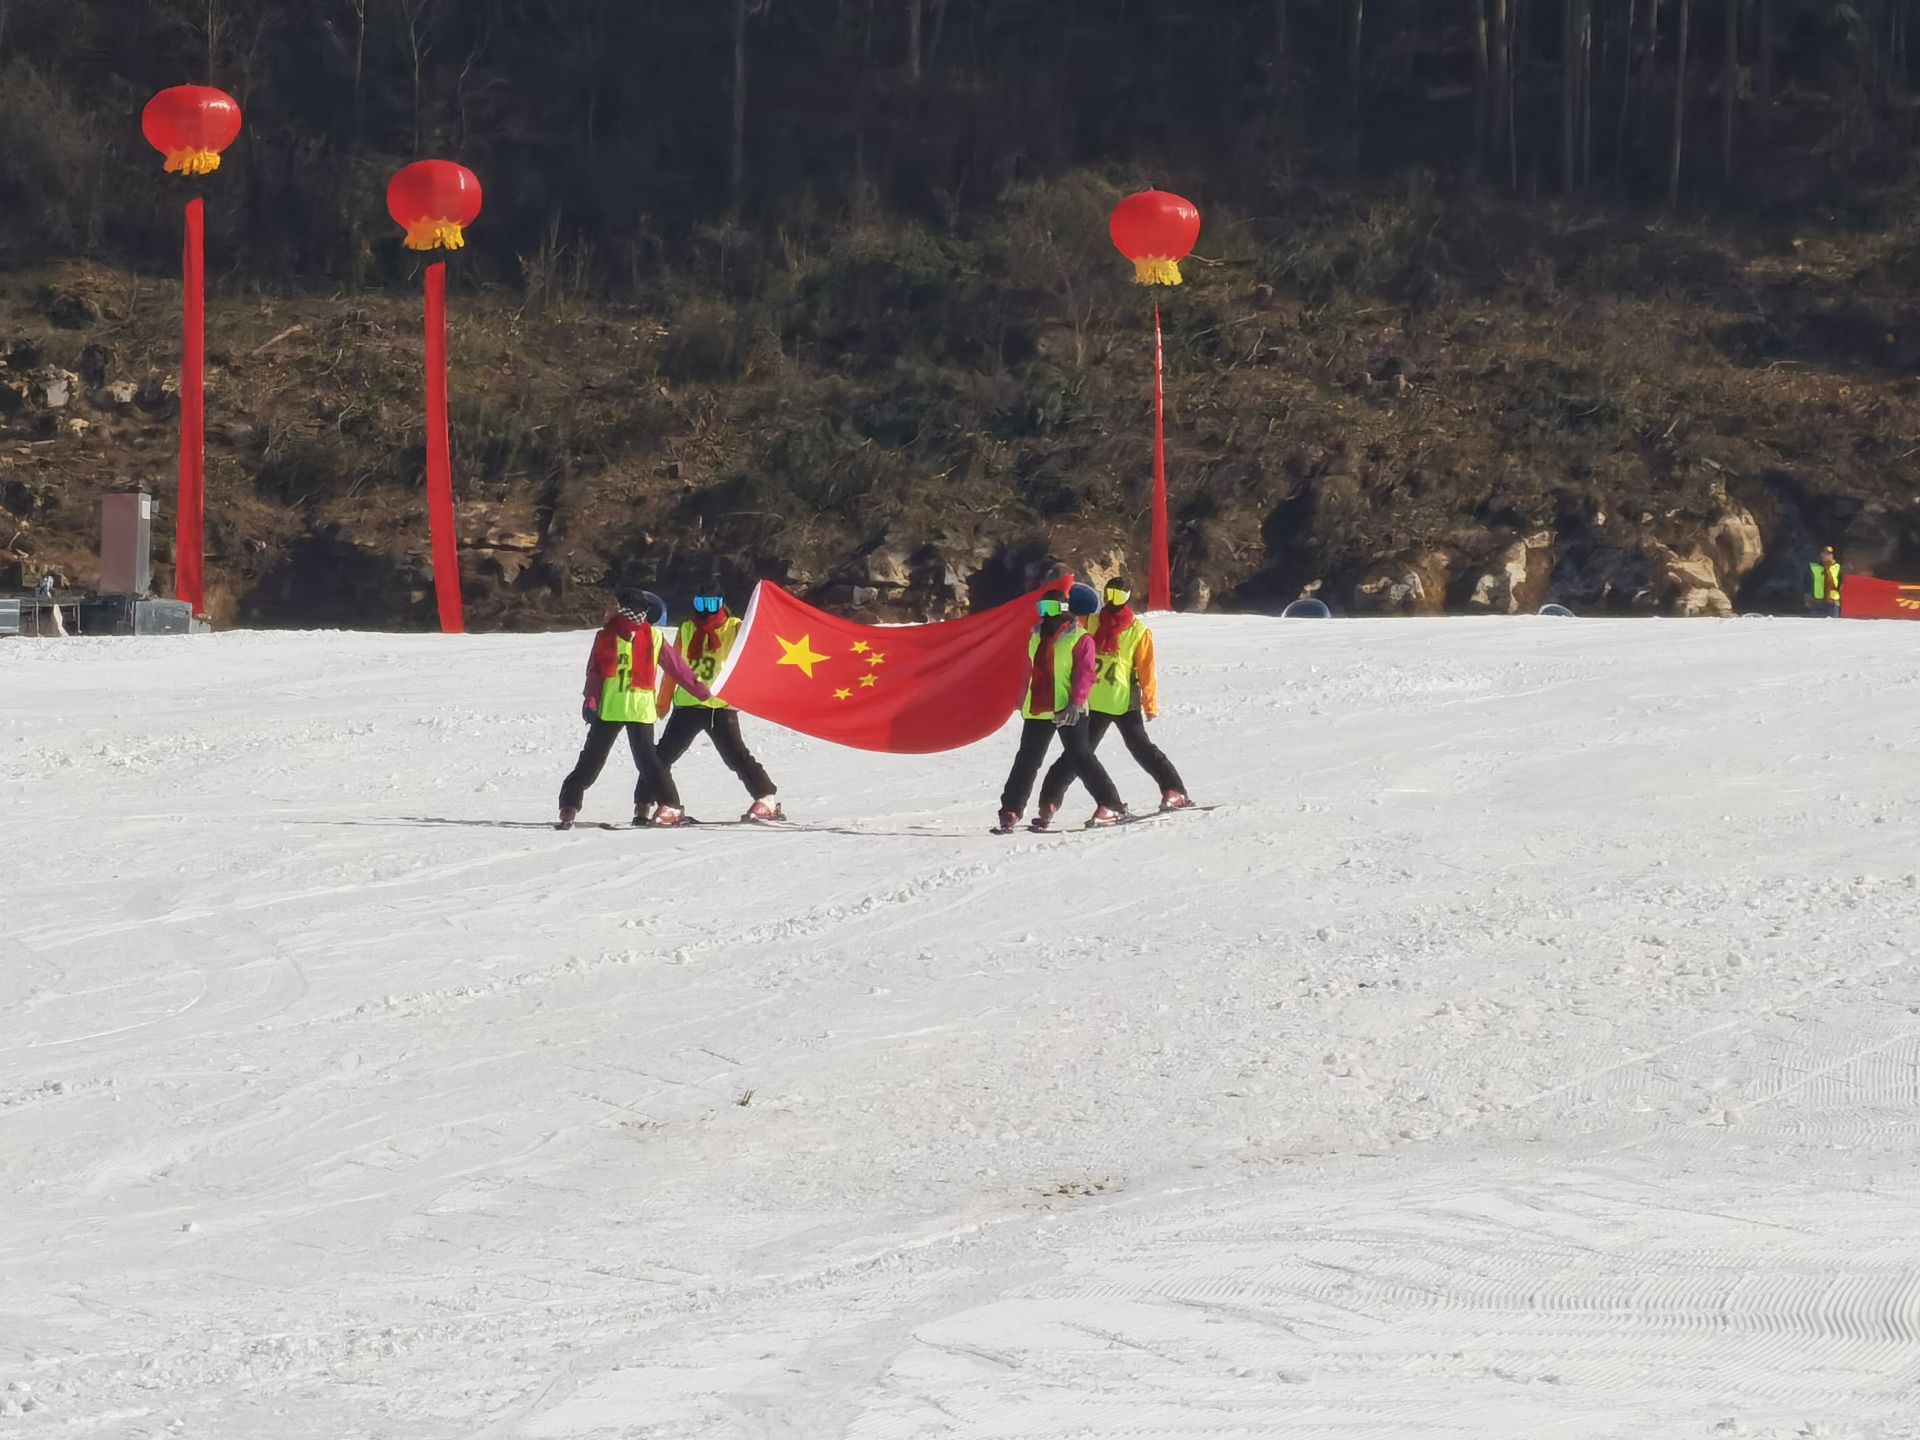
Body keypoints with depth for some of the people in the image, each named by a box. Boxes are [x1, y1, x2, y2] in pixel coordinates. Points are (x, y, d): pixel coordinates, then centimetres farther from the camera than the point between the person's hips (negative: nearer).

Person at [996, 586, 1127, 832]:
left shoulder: (1079, 638, -5)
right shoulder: (1035, 637, 16)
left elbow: (1085, 673, -12)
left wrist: (1076, 703, -24)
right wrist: (1023, 703, 26)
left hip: (1068, 712, -6)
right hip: (1037, 710, 6)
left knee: (1080, 757, -9)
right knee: (1027, 760, 7)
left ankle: (1112, 807, -4)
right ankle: (1011, 810, 13)